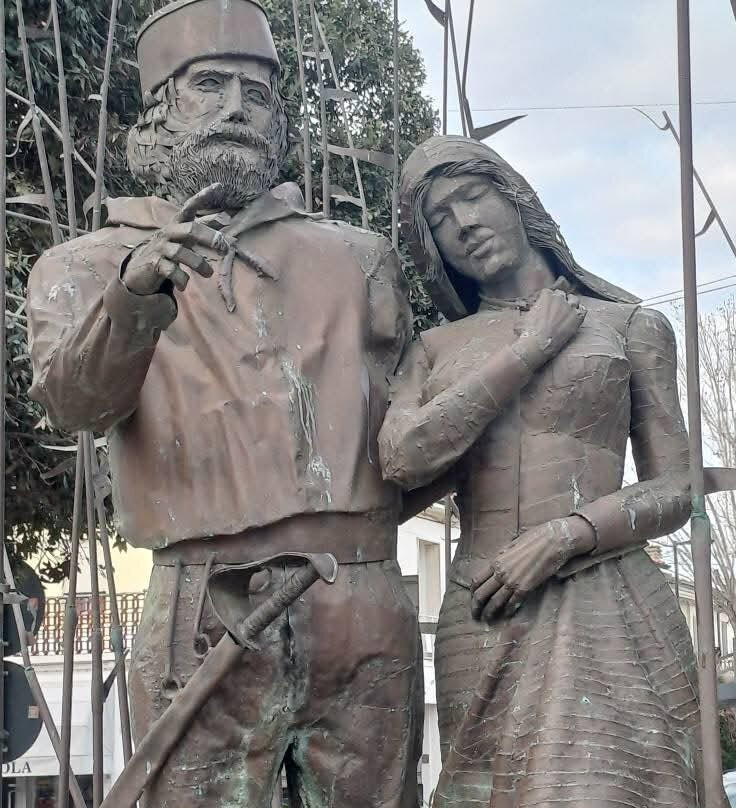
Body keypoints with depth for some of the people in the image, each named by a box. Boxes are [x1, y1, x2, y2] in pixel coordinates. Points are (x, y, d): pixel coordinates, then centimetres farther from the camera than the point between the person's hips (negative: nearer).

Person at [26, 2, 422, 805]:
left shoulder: (358, 258, 16)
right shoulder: (87, 267, 10)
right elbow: (74, 399, -11)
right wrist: (134, 301, -30)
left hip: (367, 609, 2)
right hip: (205, 616, -2)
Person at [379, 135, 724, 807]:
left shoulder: (631, 325, 10)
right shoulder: (434, 350, 14)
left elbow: (674, 492, 6)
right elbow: (402, 459, -6)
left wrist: (560, 537, -11)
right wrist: (532, 348, -2)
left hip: (610, 609, -1)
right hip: (482, 620, 2)